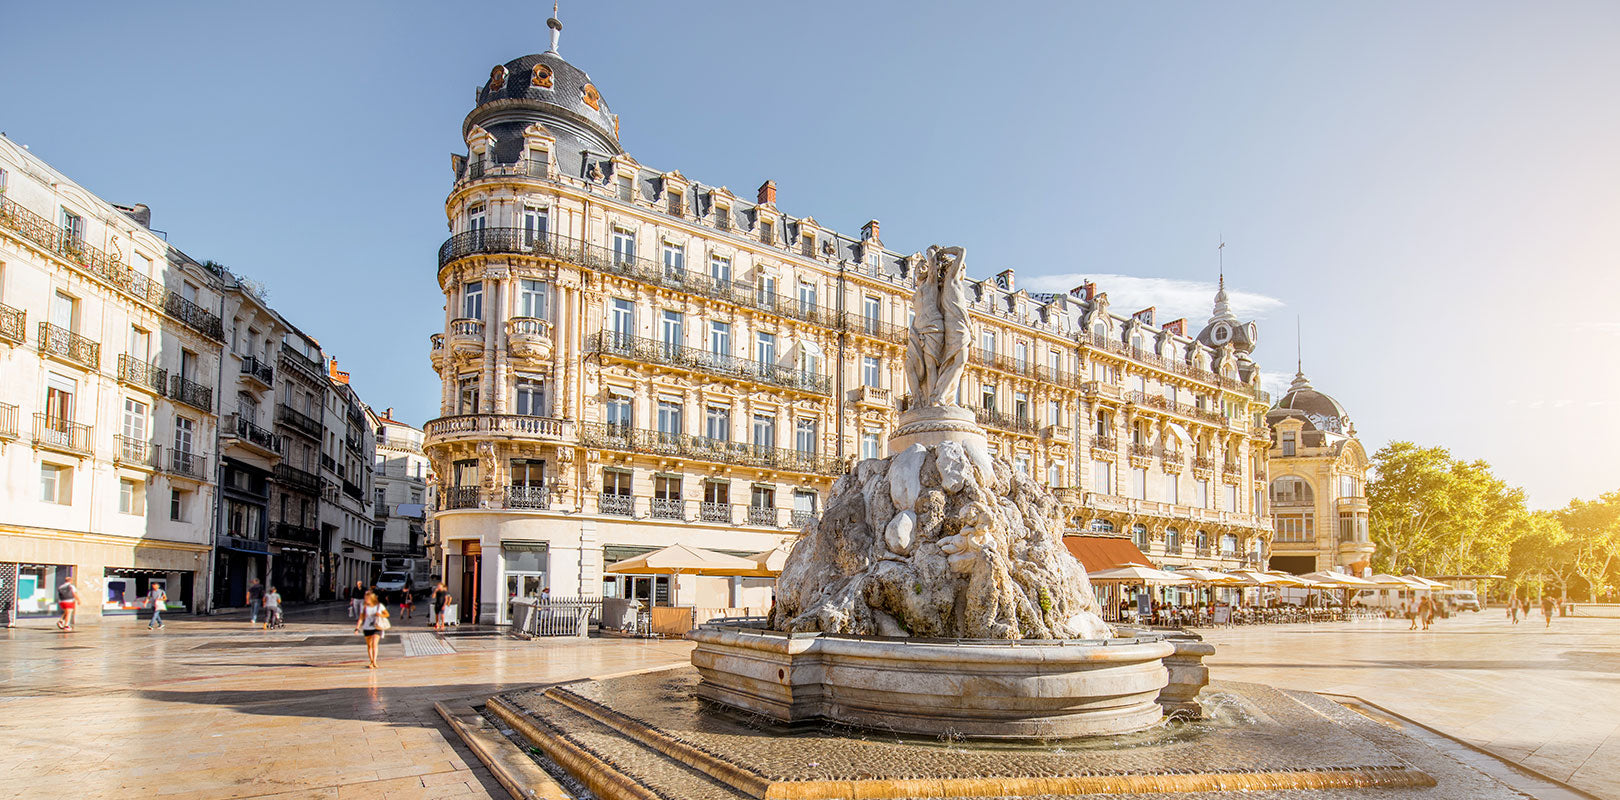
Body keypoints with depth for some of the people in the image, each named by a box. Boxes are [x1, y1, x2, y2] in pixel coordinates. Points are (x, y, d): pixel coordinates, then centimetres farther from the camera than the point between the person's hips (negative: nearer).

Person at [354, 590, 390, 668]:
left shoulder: (379, 606, -5)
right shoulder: (364, 606, -2)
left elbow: (387, 614, 5)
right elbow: (361, 618, -2)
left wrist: (380, 615, -14)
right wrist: (357, 628, -13)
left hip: (377, 628, -3)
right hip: (367, 628, 3)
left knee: (374, 644, -18)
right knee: (369, 645, 10)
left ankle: (374, 662, -21)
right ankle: (371, 662, 24)